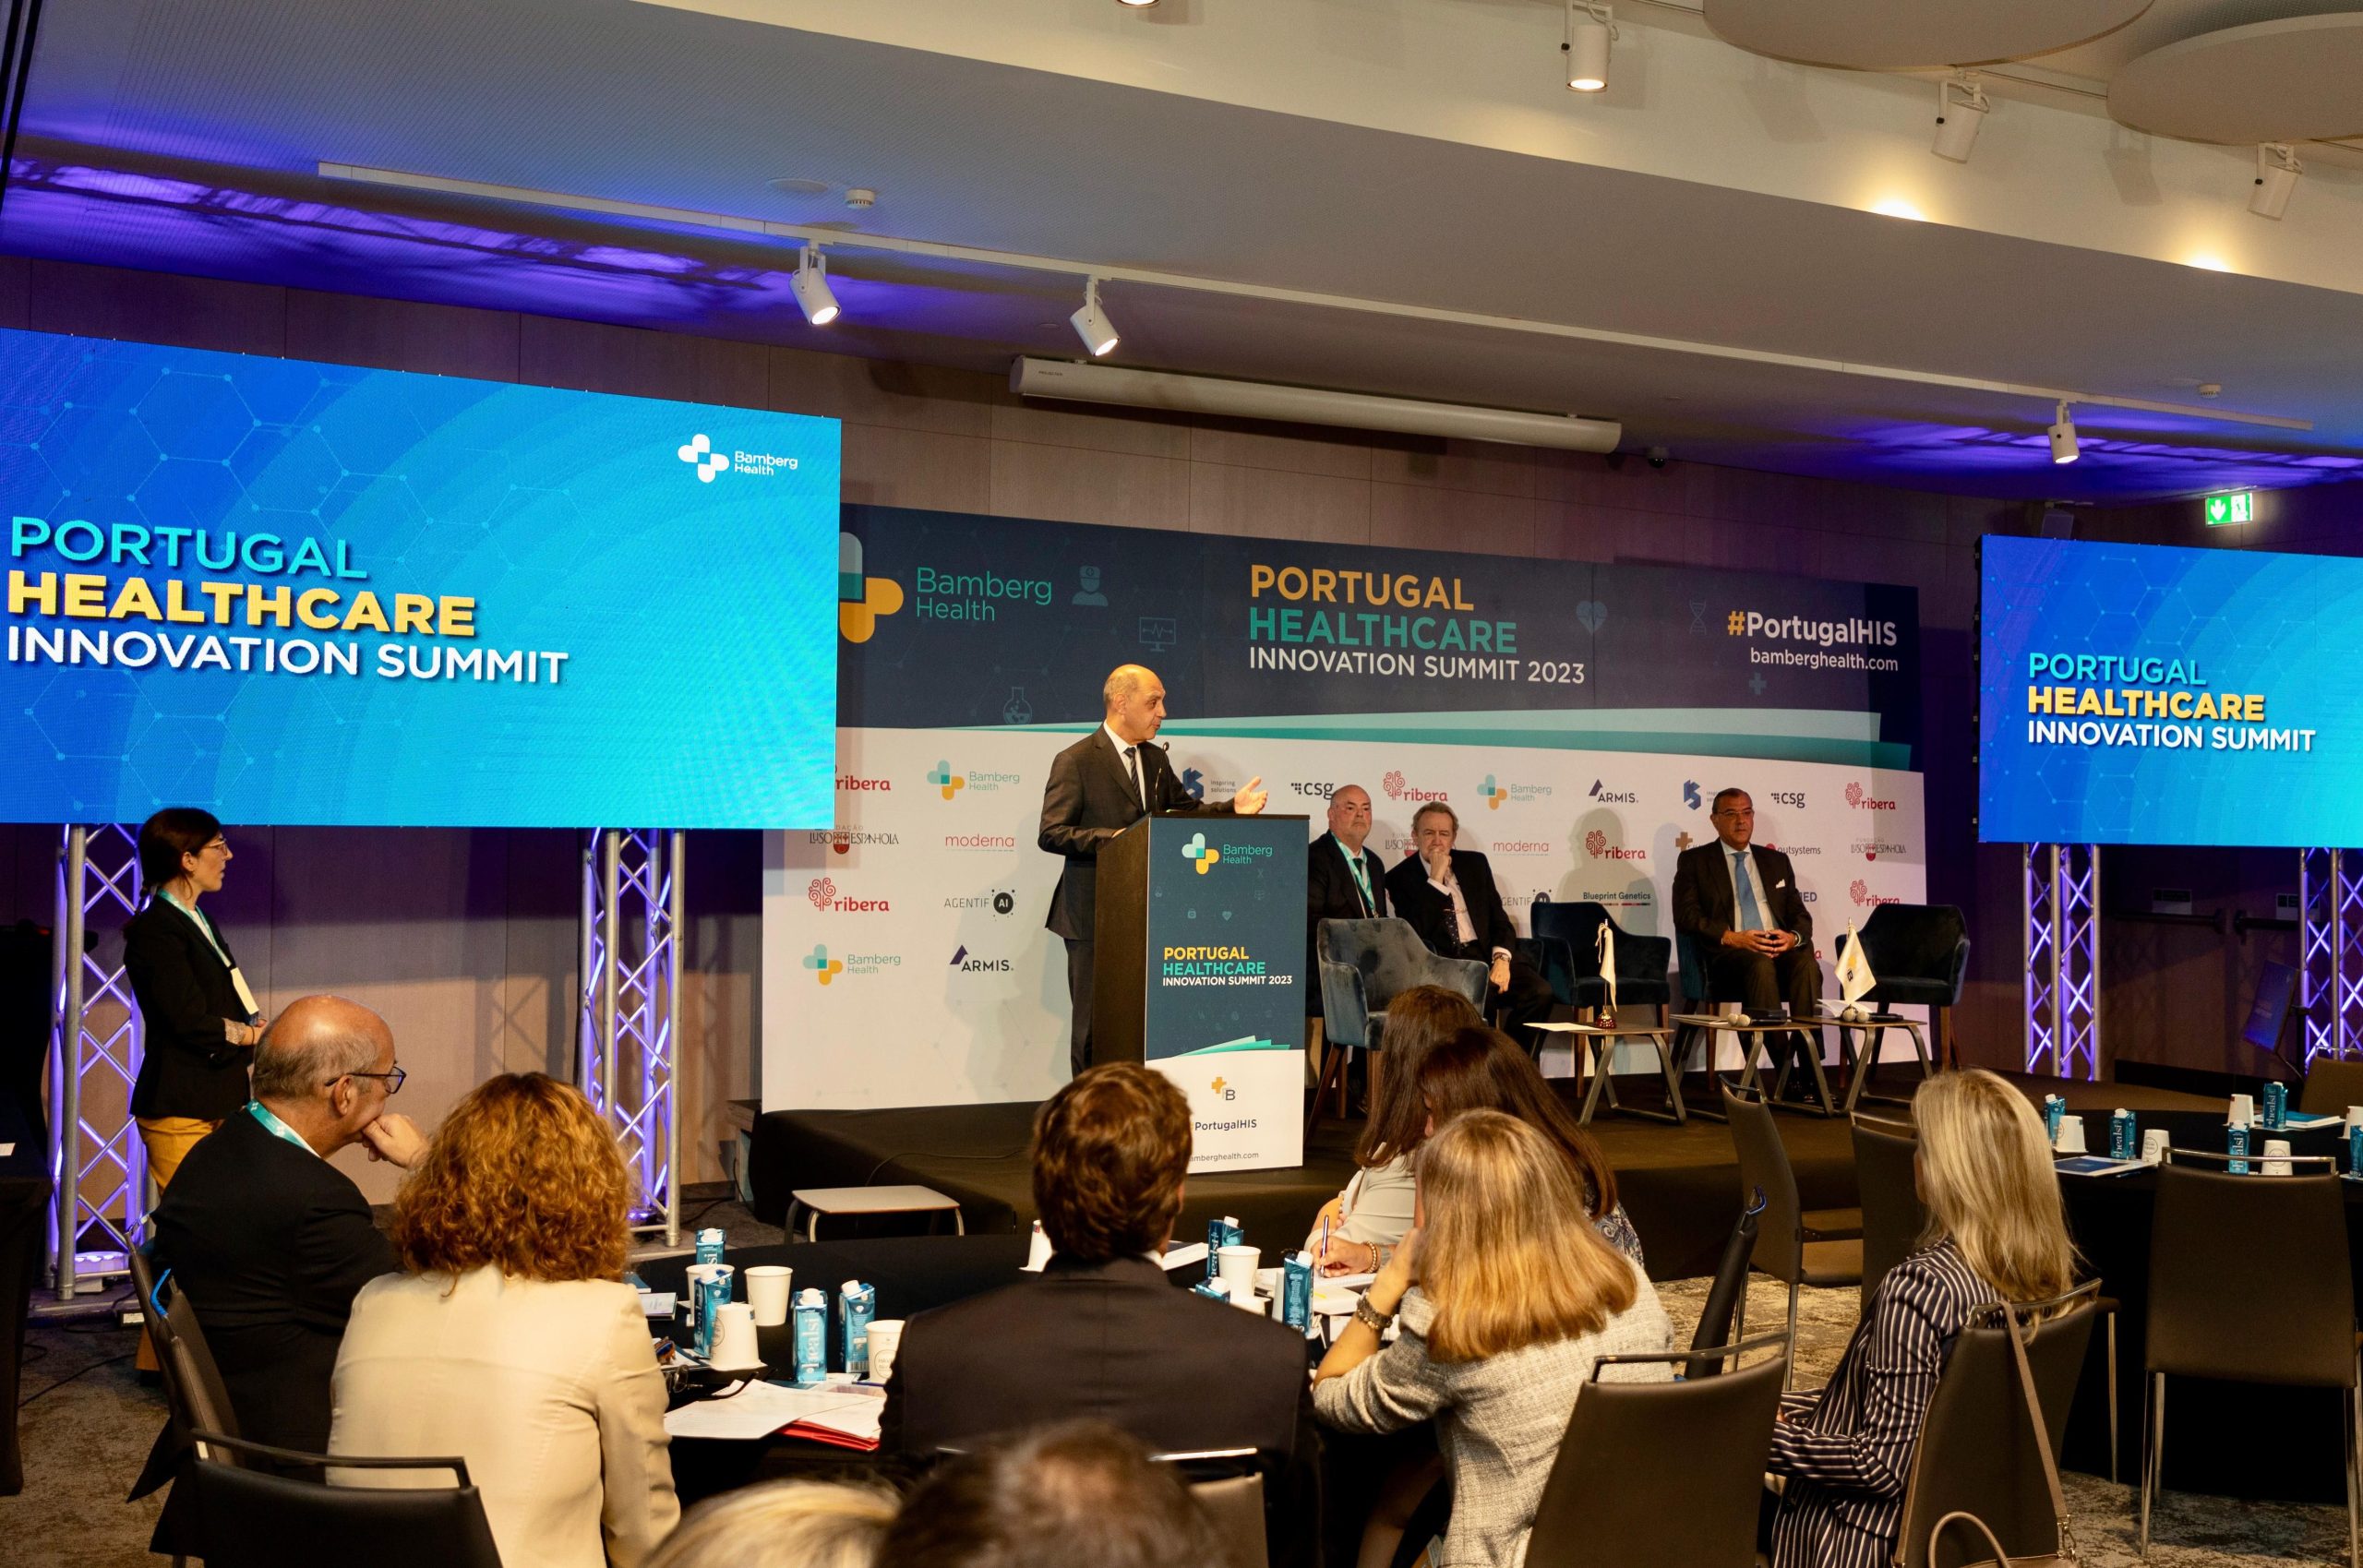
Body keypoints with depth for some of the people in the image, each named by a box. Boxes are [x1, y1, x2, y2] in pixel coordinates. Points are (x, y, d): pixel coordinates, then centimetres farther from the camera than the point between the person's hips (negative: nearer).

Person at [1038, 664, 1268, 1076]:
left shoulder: (1155, 760, 13)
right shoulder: (1075, 761, -9)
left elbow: (1186, 812, 16)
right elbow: (1050, 834, -14)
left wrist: (1232, 808, -2)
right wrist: (1111, 838, -25)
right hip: (1094, 916, -6)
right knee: (1094, 1023, 2)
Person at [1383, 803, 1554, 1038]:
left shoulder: (1475, 863, 17)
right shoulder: (1401, 877, 4)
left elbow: (1499, 919, 14)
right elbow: (1416, 932, -10)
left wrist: (1501, 959, -5)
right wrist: (1436, 879, -11)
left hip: (1486, 955, 5)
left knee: (1540, 991, -21)